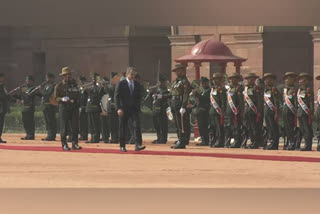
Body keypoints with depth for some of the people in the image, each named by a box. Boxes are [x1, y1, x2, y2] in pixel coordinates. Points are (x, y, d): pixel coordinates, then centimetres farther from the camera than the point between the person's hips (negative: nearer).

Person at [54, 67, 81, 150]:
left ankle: (75, 143, 3)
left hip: (74, 108, 3)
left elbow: (77, 95, 19)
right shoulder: (59, 86, 2)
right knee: (64, 127, -3)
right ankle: (64, 144, 2)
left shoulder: (74, 84, 12)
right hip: (64, 108, -3)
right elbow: (56, 97, -1)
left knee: (75, 126, -2)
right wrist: (62, 99, -20)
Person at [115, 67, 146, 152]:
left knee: (136, 125, -13)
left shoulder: (137, 84, 10)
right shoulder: (121, 84, -3)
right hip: (124, 109, -3)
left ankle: (138, 145, -21)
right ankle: (122, 146, 13)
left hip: (134, 109, 3)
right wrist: (118, 108, -16)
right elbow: (116, 96, -6)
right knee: (123, 128, 3)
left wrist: (138, 107, 8)